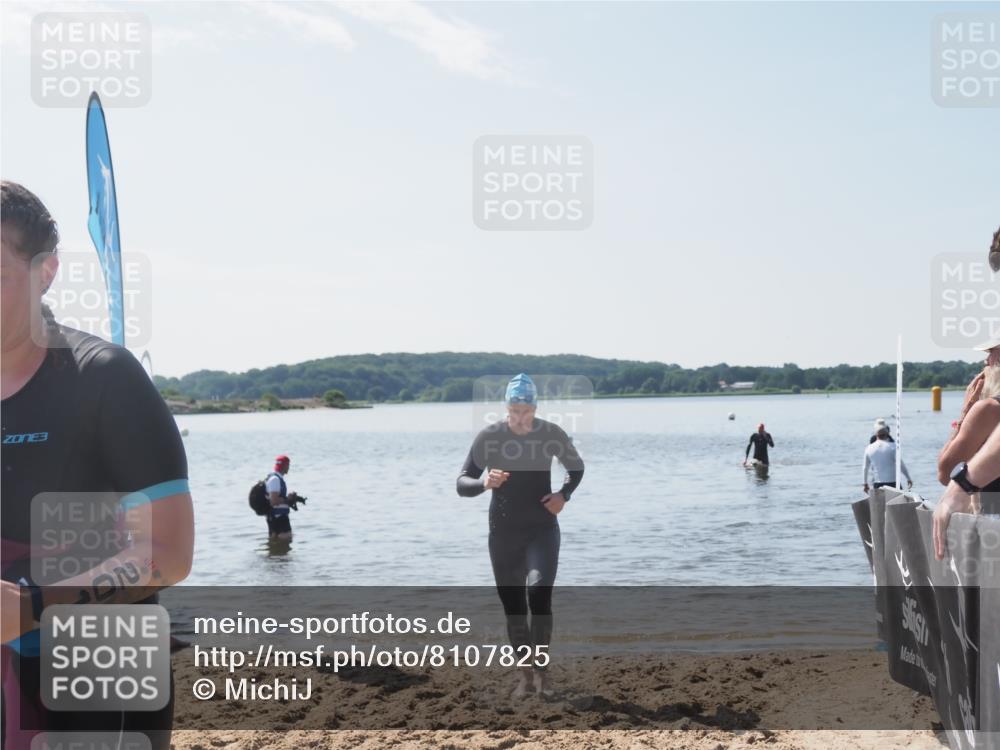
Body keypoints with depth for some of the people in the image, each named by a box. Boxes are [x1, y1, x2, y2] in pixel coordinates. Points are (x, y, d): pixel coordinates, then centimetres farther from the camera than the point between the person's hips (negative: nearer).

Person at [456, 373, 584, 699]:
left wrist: (564, 494, -8)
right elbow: (462, 484, -8)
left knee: (539, 595, -21)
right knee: (513, 607, 6)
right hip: (503, 533, 1)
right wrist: (484, 482, -30)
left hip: (543, 529, -1)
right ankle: (525, 671, 24)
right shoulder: (489, 436, -10)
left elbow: (576, 468, 11)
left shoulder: (552, 434, -7)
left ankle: (539, 665, -3)